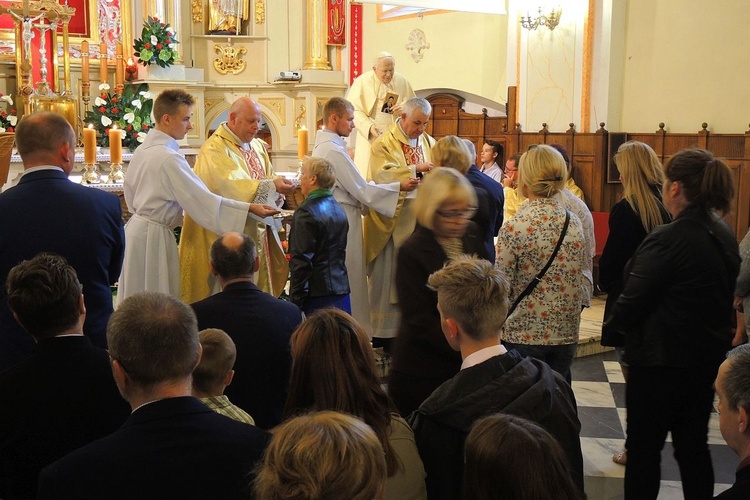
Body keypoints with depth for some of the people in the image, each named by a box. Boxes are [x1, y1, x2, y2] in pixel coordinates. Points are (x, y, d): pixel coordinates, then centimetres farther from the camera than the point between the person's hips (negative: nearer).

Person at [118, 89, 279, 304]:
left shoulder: (141, 150, 7)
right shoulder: (169, 158, -20)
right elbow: (203, 199, -21)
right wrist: (250, 208, -19)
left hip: (137, 226, 9)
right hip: (154, 236, -9)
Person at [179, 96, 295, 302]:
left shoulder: (258, 147, 15)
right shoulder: (215, 148, -12)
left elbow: (267, 181, 16)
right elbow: (229, 185, -26)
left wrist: (277, 193, -8)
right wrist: (270, 186, -32)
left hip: (258, 232, 8)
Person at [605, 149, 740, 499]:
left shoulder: (667, 240, -23)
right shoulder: (725, 237, 3)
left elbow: (632, 302, -19)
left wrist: (614, 322, 0)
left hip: (661, 361, -8)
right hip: (709, 357, 8)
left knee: (644, 448, 6)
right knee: (693, 445, 18)